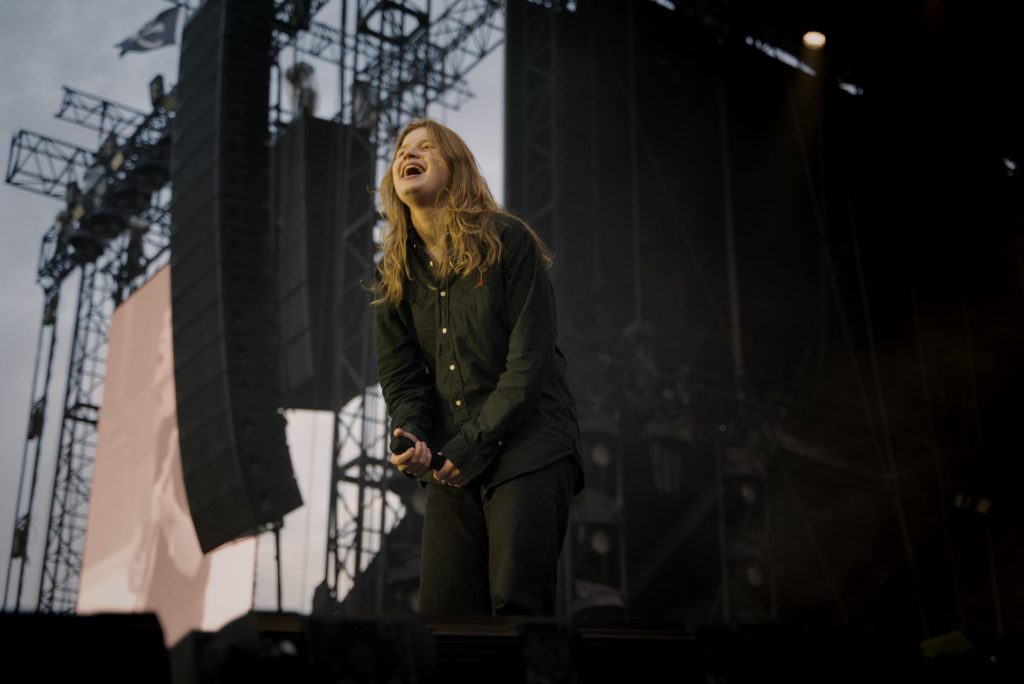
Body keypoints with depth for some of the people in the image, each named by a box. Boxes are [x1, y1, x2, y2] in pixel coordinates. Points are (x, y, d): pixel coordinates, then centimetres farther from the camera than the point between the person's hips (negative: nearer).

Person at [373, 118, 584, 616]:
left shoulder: (507, 241, -2)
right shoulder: (395, 274, 13)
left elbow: (530, 359, -7)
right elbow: (400, 373, 10)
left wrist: (474, 444, -11)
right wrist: (411, 437, -11)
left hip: (527, 449, -5)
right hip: (451, 463, 5)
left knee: (516, 600, -14)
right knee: (443, 604, 0)